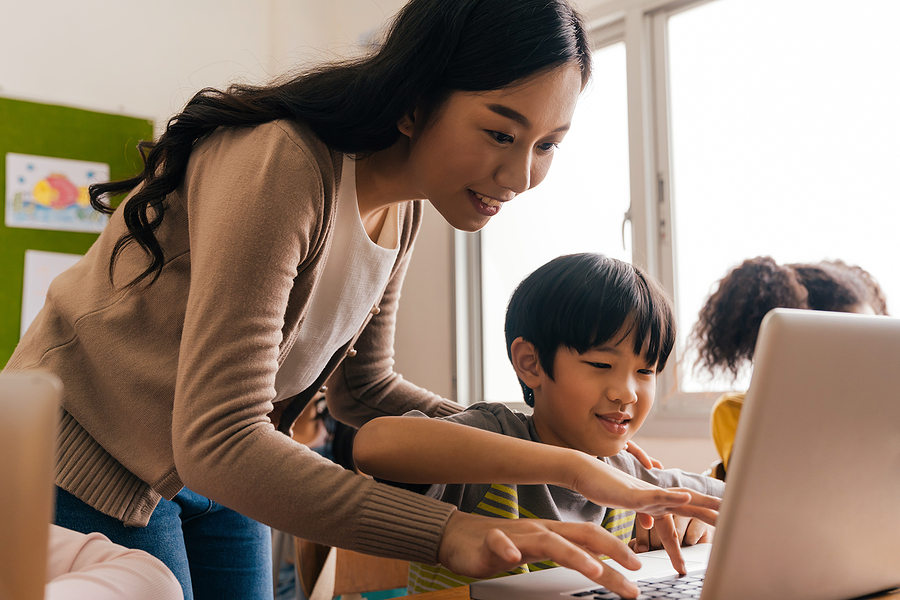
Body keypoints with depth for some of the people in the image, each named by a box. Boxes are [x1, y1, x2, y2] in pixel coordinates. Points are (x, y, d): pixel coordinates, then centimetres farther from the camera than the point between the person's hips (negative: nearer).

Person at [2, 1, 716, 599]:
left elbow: (361, 387, 2)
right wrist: (446, 531, -44)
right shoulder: (278, 167, -32)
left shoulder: (401, 206, -5)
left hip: (216, 474, 7)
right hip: (91, 469, -6)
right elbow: (216, 443, -36)